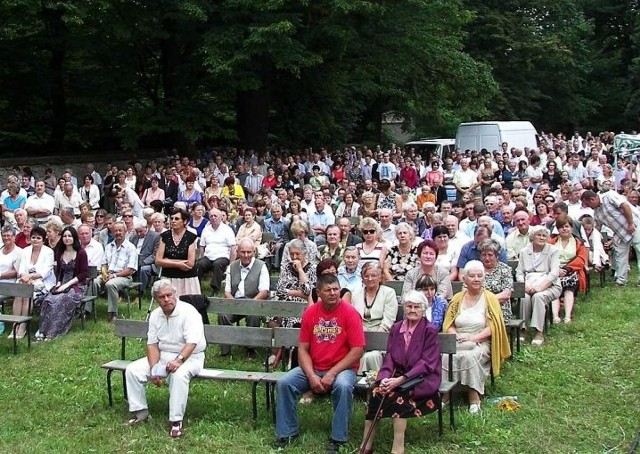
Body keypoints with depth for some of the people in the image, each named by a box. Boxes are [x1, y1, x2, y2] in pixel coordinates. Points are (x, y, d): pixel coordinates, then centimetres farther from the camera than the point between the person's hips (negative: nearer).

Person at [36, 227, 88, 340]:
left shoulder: (81, 253, -1)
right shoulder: (60, 253, 17)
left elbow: (83, 274, -5)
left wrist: (67, 284, -13)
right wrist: (58, 283, 0)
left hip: (77, 286, -5)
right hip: (62, 285, 5)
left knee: (59, 301, -31)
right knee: (48, 300, -26)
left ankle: (52, 333, -29)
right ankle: (42, 331, -28)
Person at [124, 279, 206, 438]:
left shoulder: (188, 312, -17)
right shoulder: (155, 315, 3)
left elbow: (192, 343, -25)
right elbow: (152, 344, 1)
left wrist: (178, 360, -41)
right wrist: (154, 369, -13)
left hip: (189, 356, -6)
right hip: (162, 356, 6)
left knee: (179, 374, -38)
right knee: (132, 370, -9)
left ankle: (176, 420, -29)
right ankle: (140, 412, 1)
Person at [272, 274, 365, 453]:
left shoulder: (350, 313, -11)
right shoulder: (310, 313, 1)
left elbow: (357, 350, -14)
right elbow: (303, 348, 2)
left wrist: (332, 373, -18)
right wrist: (311, 375, -14)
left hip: (342, 368, -4)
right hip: (313, 368, 4)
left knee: (343, 386, -35)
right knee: (284, 382, -17)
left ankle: (337, 438, -21)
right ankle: (288, 432, -1)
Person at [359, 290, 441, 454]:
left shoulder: (430, 331, -5)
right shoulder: (396, 328, 11)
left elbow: (426, 363, -13)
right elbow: (389, 357, 6)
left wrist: (402, 379, -23)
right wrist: (385, 377, -15)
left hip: (423, 379, -4)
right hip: (398, 376, 4)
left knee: (397, 393, -33)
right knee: (377, 391, -25)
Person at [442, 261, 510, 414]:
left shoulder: (490, 298, 4)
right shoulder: (457, 298, 13)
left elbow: (493, 327, -4)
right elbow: (448, 324, 10)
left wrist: (473, 338, -16)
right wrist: (457, 336, -11)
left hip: (481, 343, -2)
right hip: (457, 343, 3)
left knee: (468, 356, -36)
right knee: (444, 357, -31)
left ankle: (474, 398, -28)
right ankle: (445, 394, -24)